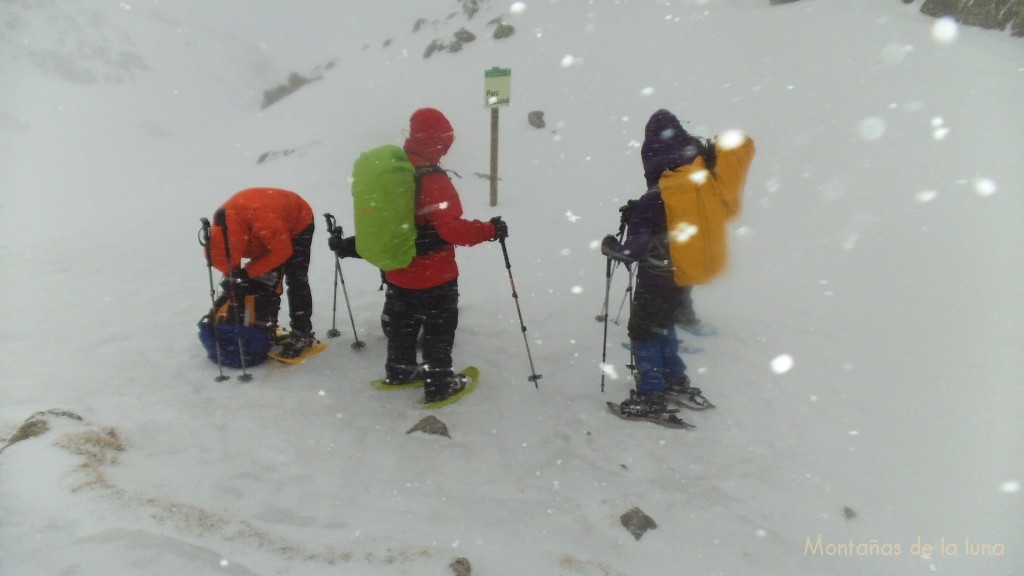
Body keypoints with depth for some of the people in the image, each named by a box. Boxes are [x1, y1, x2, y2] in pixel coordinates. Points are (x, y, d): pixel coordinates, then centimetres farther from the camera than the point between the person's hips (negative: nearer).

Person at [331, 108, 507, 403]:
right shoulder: (434, 180, -24)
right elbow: (451, 229, -27)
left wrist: (350, 245, 21)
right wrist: (489, 230, -17)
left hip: (396, 272, 7)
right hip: (434, 276, -7)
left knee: (402, 325, 24)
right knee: (439, 330, 9)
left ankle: (399, 371, 40)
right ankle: (438, 385, 19)